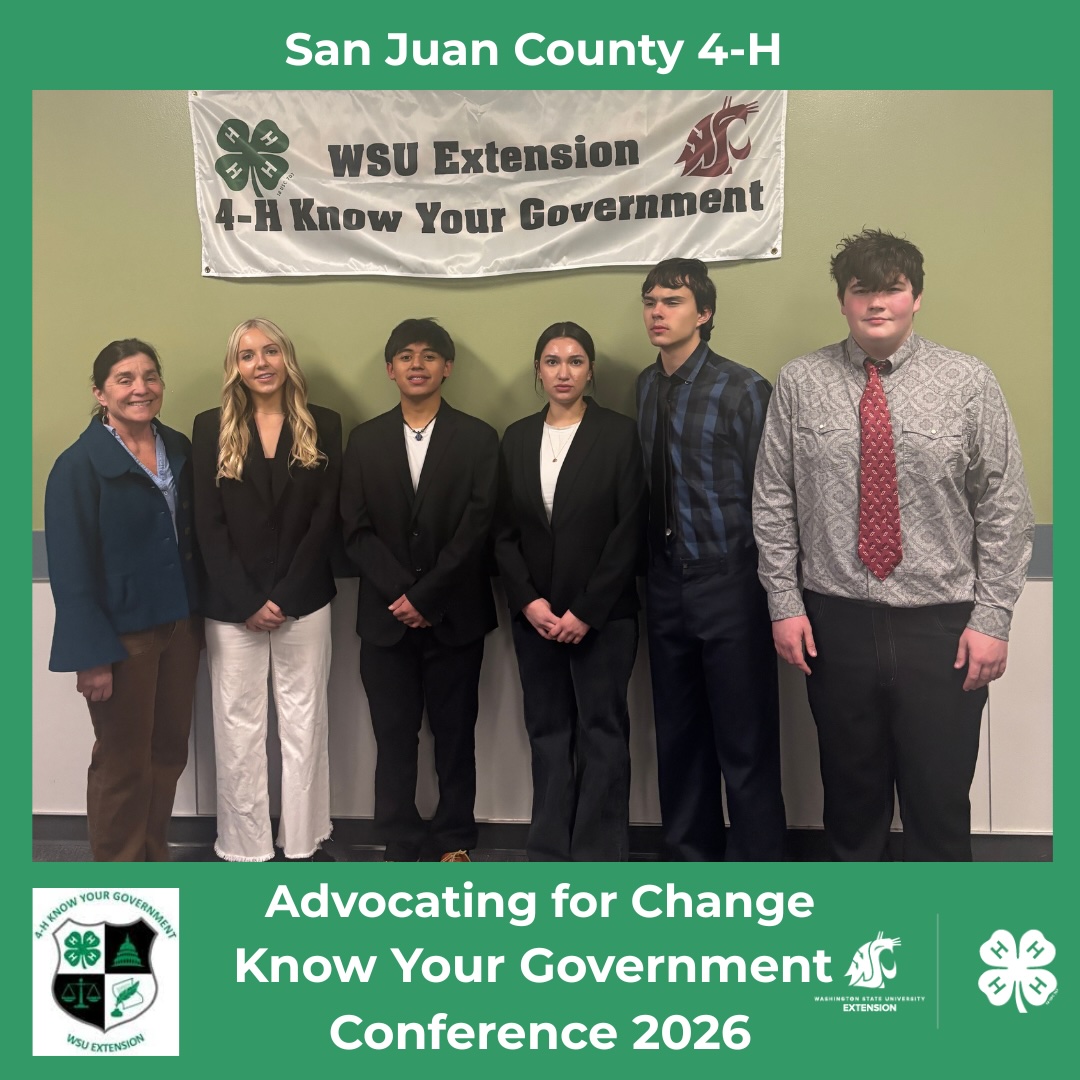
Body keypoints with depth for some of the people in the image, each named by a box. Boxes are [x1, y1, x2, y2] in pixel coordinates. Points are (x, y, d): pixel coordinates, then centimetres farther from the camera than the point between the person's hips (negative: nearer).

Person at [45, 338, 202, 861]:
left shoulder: (178, 449, 4)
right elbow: (72, 571, -14)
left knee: (169, 750, 15)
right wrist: (91, 656, -17)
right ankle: (120, 866, 29)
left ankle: (155, 856, 34)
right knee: (123, 762, 10)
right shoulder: (79, 465, -13)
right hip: (121, 635, -5)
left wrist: (196, 617, 7)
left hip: (179, 624, 5)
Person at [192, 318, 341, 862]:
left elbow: (325, 517, -3)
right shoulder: (211, 427, 3)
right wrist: (247, 602, -11)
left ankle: (304, 842, 21)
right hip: (231, 604, 0)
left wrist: (285, 596, -11)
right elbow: (208, 524, -3)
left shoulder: (323, 425, 3)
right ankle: (245, 847, 20)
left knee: (303, 721, 8)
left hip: (304, 600, 0)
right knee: (238, 725, 6)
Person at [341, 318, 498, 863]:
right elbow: (356, 530, 1)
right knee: (394, 736, 6)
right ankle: (401, 845, 19)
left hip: (455, 614, -1)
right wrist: (401, 594, -11)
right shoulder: (365, 439, 7)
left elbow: (477, 527, -7)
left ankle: (454, 839, 23)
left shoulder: (478, 438, 1)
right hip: (385, 614, 2)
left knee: (454, 732, 8)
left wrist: (425, 595, -12)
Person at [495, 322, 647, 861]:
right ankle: (548, 852, 21)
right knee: (547, 731, 10)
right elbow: (505, 531, 7)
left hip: (603, 614, -3)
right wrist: (528, 601, -5)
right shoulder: (517, 437, 8)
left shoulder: (619, 433, -3)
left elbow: (628, 531, -8)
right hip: (535, 615, 4)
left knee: (601, 731, 3)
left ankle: (599, 857, 14)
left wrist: (587, 611, -12)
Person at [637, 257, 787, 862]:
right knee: (678, 733, 16)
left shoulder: (742, 389, -9)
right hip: (667, 582, 6)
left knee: (745, 742, 2)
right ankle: (692, 853, 34)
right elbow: (650, 485, 11)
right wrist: (653, 569, 8)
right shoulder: (646, 387, 8)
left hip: (730, 584, -6)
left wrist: (768, 586, -7)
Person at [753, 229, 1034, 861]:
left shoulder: (969, 383, -2)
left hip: (941, 625, -1)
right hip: (836, 622, 1)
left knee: (941, 800, 8)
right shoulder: (800, 384, 1)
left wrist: (992, 619, -5)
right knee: (851, 793, 16)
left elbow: (1005, 509, -1)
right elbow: (774, 502, 3)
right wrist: (785, 603, -1)